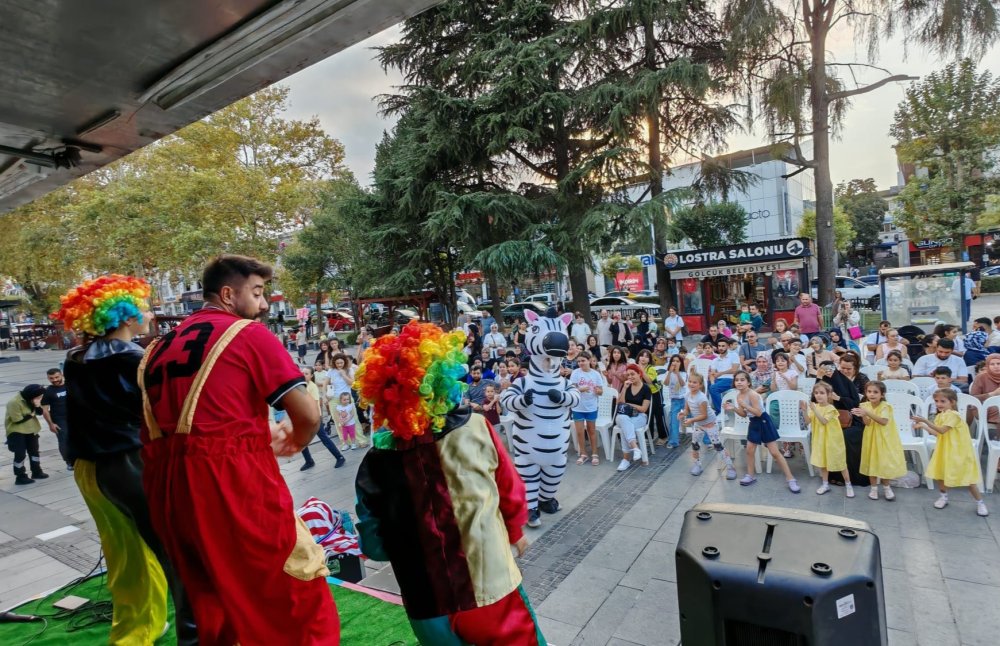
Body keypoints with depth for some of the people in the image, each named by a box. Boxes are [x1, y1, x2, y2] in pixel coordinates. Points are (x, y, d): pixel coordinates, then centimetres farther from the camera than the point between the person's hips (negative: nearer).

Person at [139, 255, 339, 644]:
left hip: (170, 490, 8)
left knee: (210, 605, 25)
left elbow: (152, 432, 18)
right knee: (301, 602, 6)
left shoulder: (161, 346, 15)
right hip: (233, 485, -7)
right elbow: (308, 415, -11)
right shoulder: (249, 334, -4)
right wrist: (294, 442, 11)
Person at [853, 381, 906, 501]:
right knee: (871, 462, 9)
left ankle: (886, 488, 26)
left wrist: (867, 413, -39)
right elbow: (867, 423, -11)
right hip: (871, 438, 3)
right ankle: (874, 488, 22)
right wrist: (862, 415, -31)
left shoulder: (885, 406, -16)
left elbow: (884, 421, -31)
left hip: (884, 439, -3)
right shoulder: (865, 405, -5)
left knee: (885, 463, 5)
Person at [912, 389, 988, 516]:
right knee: (940, 474, 11)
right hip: (945, 451, 8)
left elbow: (942, 430, -30)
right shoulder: (939, 416, 5)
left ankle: (980, 503, 18)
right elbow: (937, 433, 7)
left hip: (959, 451, -8)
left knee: (968, 478, 2)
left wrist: (925, 420, -35)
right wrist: (922, 426, 3)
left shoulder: (953, 415, -21)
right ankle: (944, 497, 29)